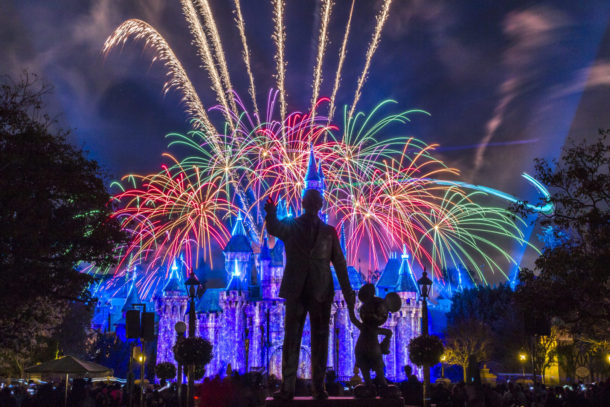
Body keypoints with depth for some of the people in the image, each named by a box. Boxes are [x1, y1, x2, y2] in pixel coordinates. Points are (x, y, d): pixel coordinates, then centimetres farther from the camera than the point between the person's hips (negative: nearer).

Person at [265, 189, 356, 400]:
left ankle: (318, 386, 7)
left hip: (321, 293, 1)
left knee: (320, 340, 2)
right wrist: (271, 215, -39)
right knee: (291, 339, -1)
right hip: (296, 291, -1)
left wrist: (348, 292, 2)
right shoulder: (290, 226, 6)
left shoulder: (329, 231, 9)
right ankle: (287, 387, -1)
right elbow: (274, 229, -16)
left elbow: (339, 263, 8)